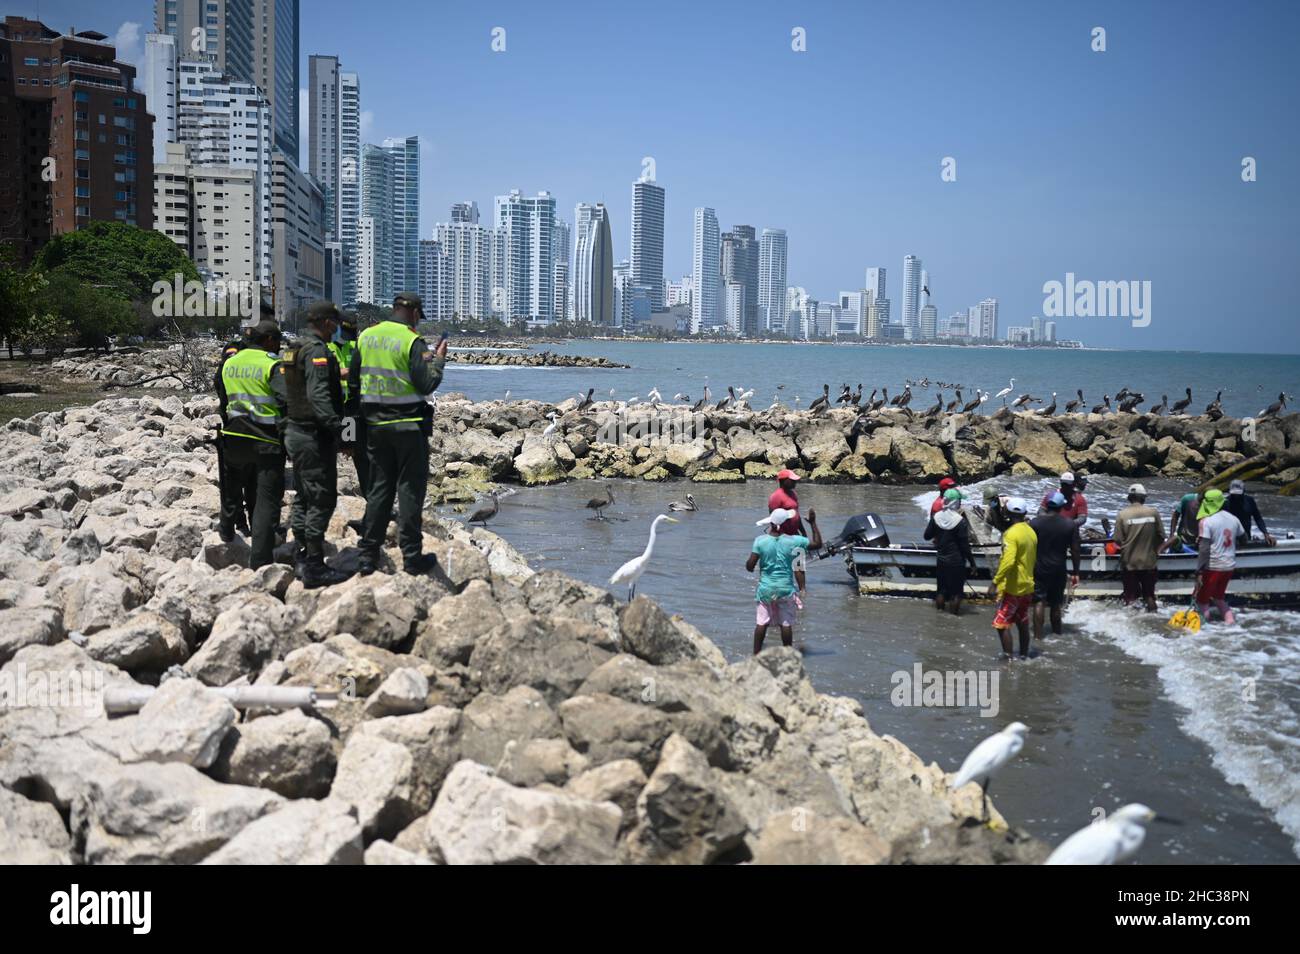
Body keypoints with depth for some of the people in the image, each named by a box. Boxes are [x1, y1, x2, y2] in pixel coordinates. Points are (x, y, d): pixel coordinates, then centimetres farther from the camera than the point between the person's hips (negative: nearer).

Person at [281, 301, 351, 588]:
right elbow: (318, 395, -27)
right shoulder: (317, 350, -16)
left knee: (303, 498, 16)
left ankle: (303, 559, 23)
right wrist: (337, 428, -33)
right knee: (322, 500, -6)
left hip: (295, 432, 10)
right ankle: (314, 567, -5)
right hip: (315, 435, -10)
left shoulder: (294, 349, 15)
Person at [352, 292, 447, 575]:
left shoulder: (366, 336, 5)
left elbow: (354, 378, 11)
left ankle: (368, 557, 11)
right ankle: (412, 557, 4)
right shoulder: (412, 342, -12)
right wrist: (438, 360, 1)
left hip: (375, 424, 5)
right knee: (410, 489, 2)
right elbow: (427, 384, -14)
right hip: (409, 426, -5)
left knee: (378, 488, 12)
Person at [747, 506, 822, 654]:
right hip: (786, 589, -1)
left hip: (766, 588, 1)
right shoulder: (792, 541, -12)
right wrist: (813, 523, 6)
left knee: (761, 623, 8)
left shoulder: (760, 540, -10)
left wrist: (749, 566, 12)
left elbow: (749, 566, -11)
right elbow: (818, 543, -1)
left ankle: (756, 654, 12)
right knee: (786, 624, 9)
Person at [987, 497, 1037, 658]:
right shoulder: (1031, 532, 7)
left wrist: (995, 582, -25)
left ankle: (1008, 658, -6)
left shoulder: (1011, 533, -19)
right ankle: (1023, 656, 24)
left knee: (1002, 624, -4)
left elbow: (1008, 561, -28)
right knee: (1022, 624, 17)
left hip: (1012, 588, -8)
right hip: (1027, 586, 8)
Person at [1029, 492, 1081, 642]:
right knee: (1056, 602, 17)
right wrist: (1075, 572, 5)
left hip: (1039, 568, -1)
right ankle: (1057, 629, 30)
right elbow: (1074, 550, -2)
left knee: (1039, 602, 2)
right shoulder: (1071, 524, -5)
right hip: (1059, 569, 2)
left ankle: (1038, 635, 0)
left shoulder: (1035, 522, -8)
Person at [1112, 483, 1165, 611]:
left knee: (1130, 593, 9)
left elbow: (1118, 541, -11)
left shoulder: (1122, 515, -11)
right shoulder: (1153, 512, -7)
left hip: (1129, 562, -1)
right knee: (1149, 593, 14)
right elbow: (1161, 536, -1)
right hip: (1149, 561, 1)